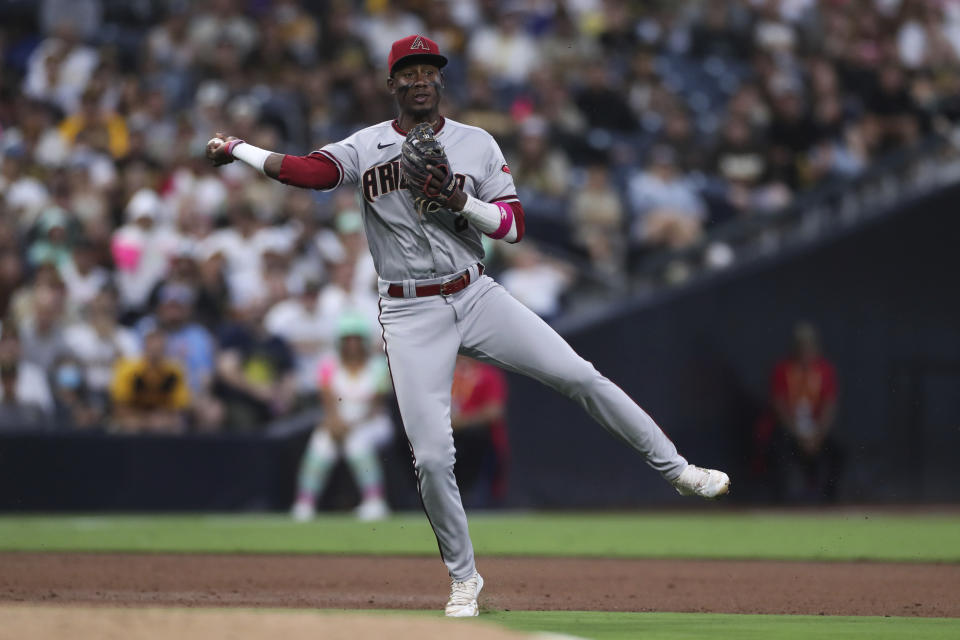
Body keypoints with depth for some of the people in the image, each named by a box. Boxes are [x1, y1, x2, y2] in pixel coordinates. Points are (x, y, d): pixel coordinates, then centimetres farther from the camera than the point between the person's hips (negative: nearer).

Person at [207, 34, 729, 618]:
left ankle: (675, 468, 4)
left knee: (579, 376, -9)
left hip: (477, 297, 1)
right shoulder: (366, 148, -2)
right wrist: (236, 148, -27)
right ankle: (464, 578, 11)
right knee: (432, 458, -6)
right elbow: (311, 171, -19)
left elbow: (515, 225, -2)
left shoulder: (477, 145, 3)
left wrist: (460, 200, -17)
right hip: (411, 315, -1)